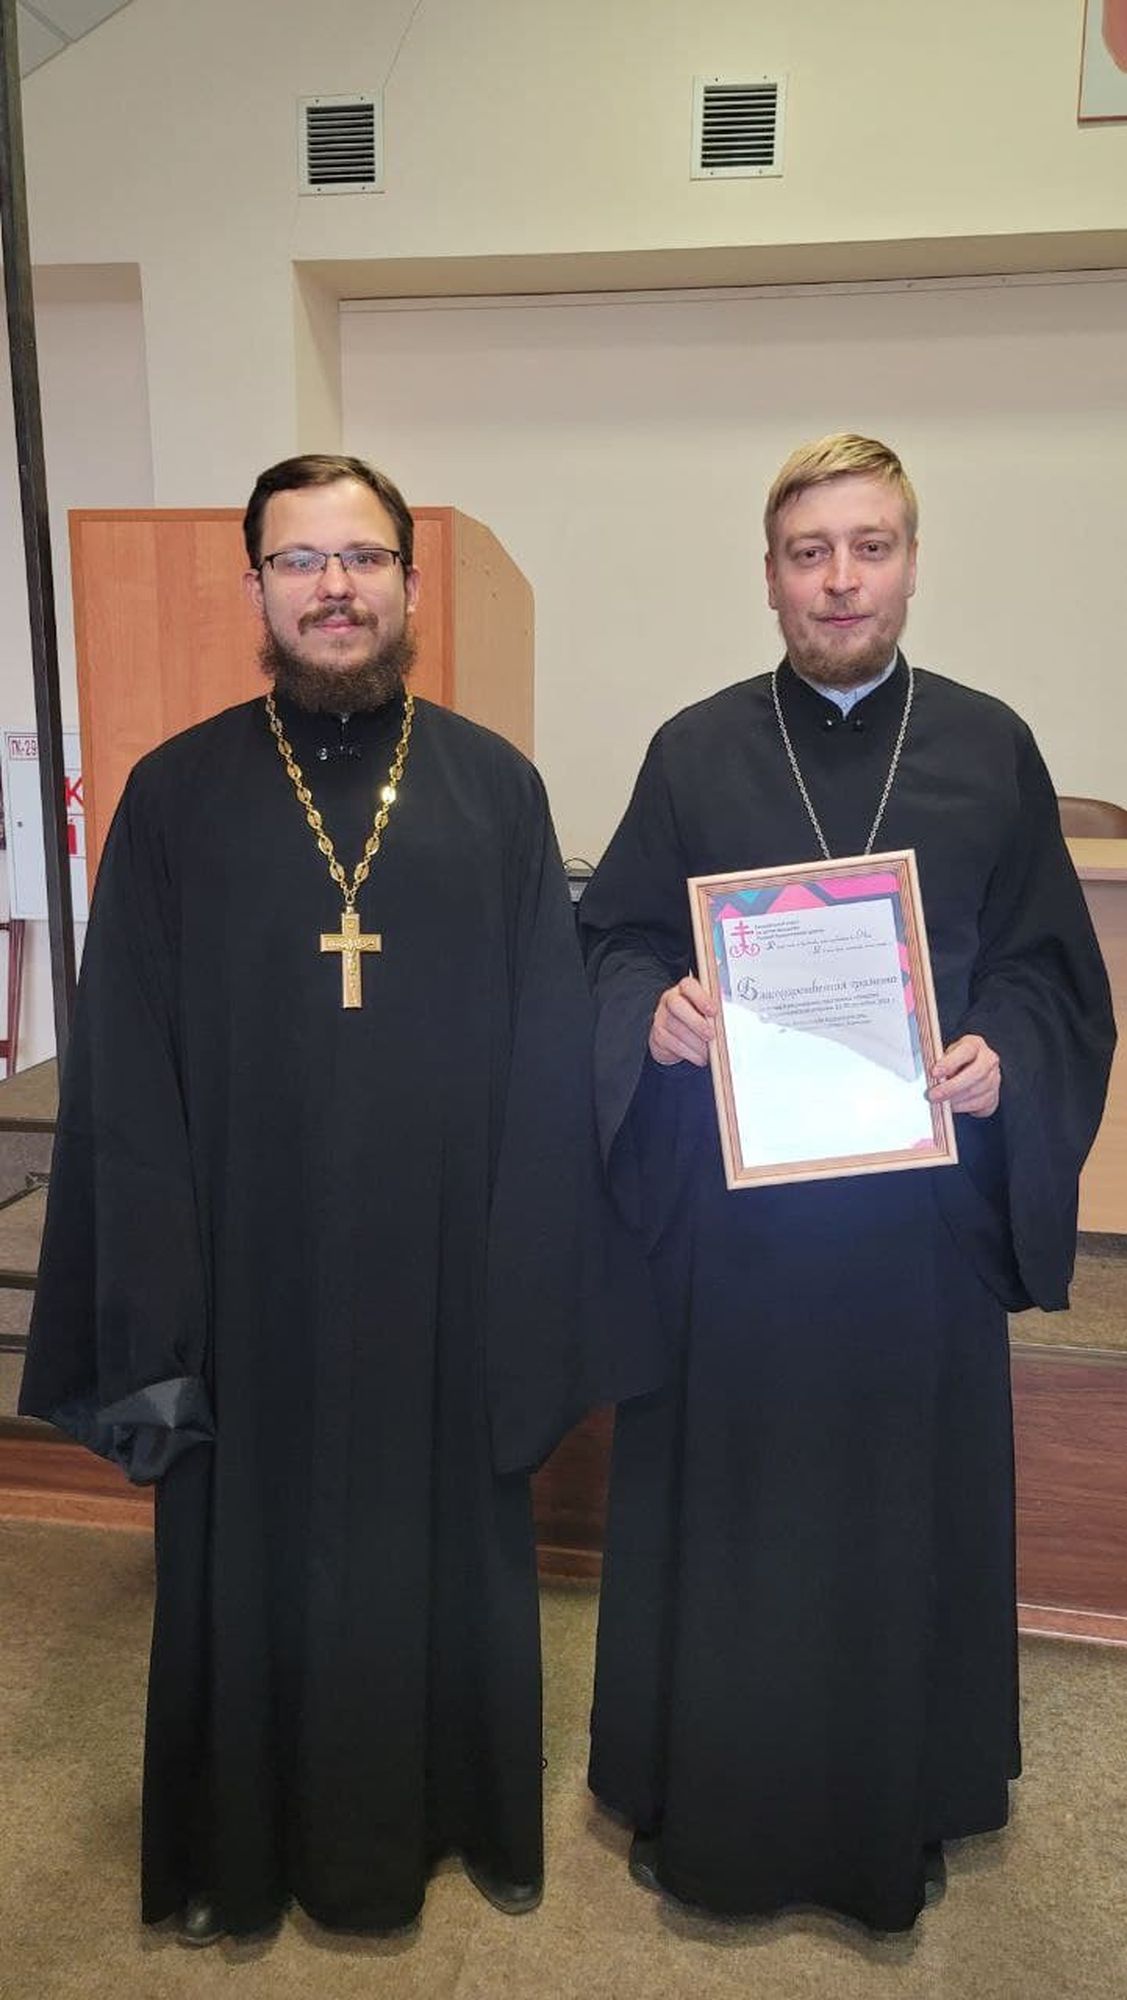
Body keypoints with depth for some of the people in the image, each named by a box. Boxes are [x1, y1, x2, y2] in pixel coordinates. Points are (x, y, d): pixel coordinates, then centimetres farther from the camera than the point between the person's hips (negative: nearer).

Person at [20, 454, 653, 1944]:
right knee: (254, 1567, 16)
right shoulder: (176, 796, -2)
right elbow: (124, 1079, -4)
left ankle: (466, 1816, 46)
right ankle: (238, 1848, 44)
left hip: (444, 1275, 1)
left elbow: (550, 1053, -2)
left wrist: (532, 1297, -6)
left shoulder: (495, 786, -1)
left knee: (450, 1550, 18)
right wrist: (150, 1327, -7)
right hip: (253, 1280, 0)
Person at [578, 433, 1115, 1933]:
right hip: (728, 1203, 0)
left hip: (919, 1203, 1)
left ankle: (898, 1799, 37)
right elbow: (616, 940, 5)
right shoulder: (694, 753, 2)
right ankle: (706, 1794, 33)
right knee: (726, 1497, 10)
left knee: (904, 1497, 13)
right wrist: (655, 1013, -16)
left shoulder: (991, 751, 3)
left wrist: (1005, 1057, -14)